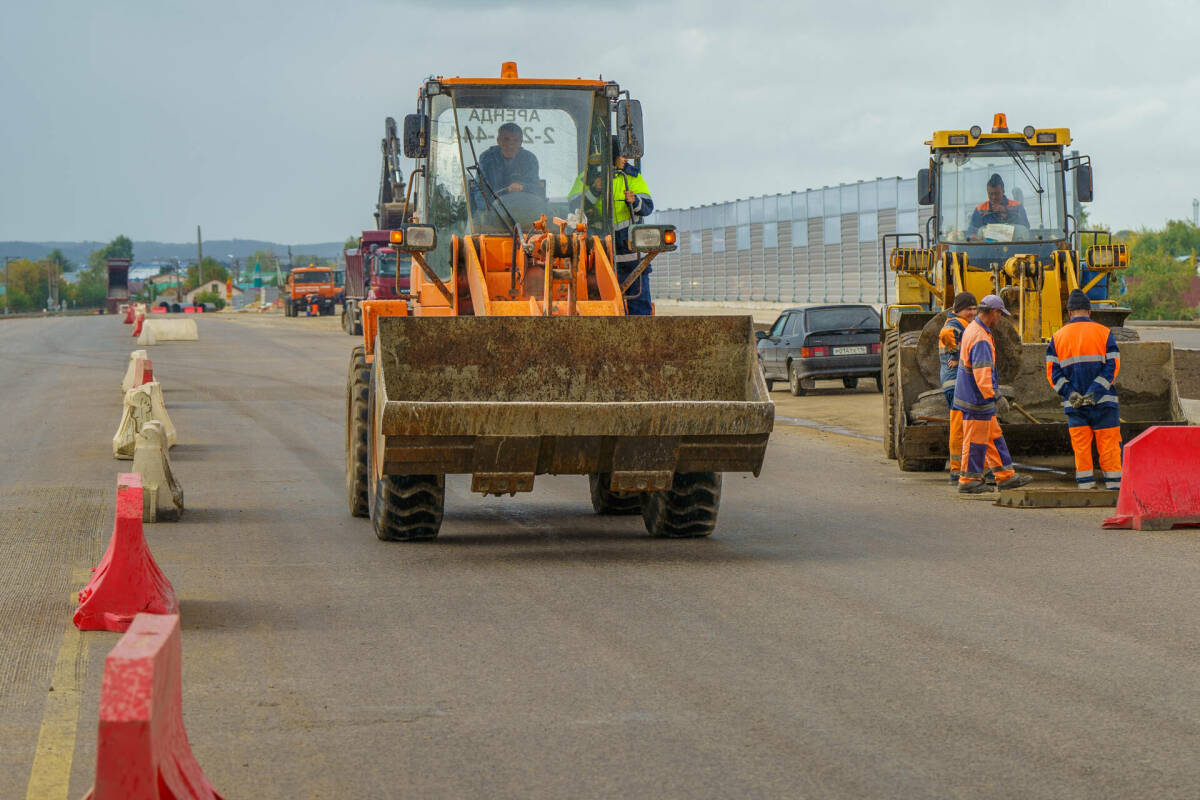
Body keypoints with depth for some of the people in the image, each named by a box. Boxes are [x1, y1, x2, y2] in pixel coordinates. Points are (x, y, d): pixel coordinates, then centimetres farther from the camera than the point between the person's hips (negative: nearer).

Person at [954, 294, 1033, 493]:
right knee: (976, 440, 0)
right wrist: (995, 397, -36)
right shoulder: (981, 340, -23)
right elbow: (982, 374, -32)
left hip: (974, 395, 11)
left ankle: (1005, 476, 19)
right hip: (977, 400, -11)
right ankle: (968, 480, 8)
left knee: (994, 436, 14)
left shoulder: (972, 328, 11)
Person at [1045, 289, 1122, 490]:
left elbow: (1052, 371, 0)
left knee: (1080, 445, 5)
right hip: (1103, 400, -2)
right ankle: (1114, 483, 1)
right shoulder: (1104, 332, 3)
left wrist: (1069, 393, -9)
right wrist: (1095, 392, -12)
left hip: (1074, 404, 2)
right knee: (1109, 443, 2)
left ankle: (1085, 483, 4)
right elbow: (1113, 366, -7)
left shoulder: (1057, 337, 9)